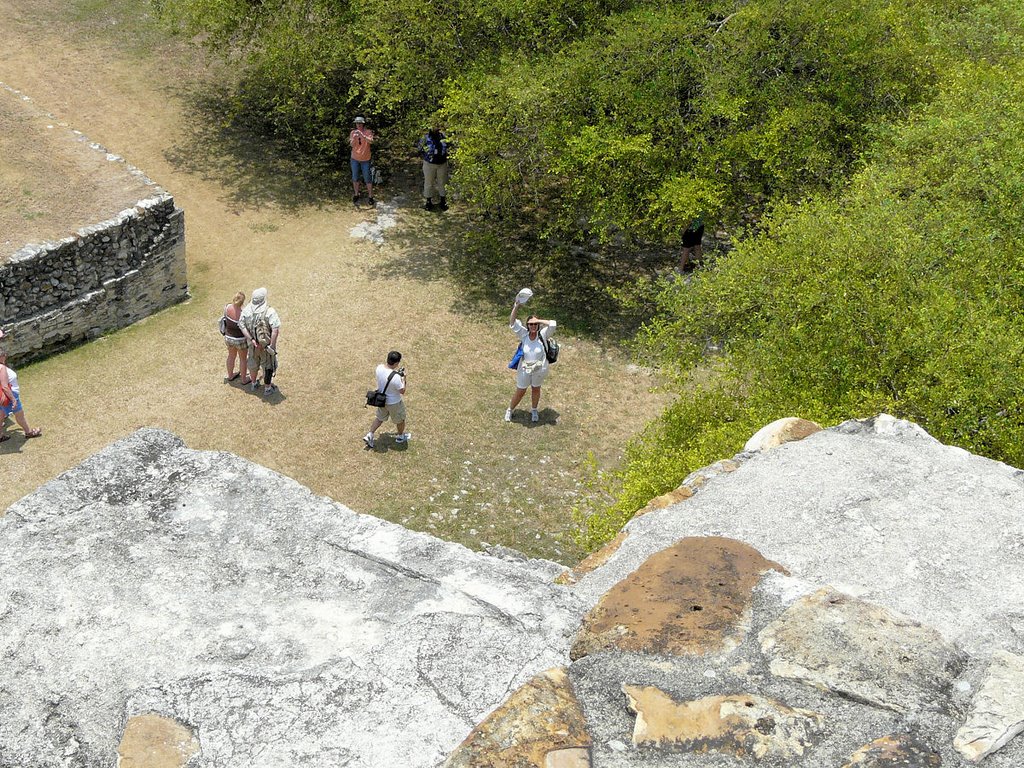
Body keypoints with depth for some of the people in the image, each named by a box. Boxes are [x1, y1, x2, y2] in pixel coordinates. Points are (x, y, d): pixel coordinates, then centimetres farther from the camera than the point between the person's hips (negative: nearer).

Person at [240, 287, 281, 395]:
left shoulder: (247, 310, -11)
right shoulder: (270, 311, -23)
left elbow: (242, 325, -13)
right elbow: (275, 329, -28)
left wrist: (251, 339, -14)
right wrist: (272, 345, -22)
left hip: (253, 343, 4)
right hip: (266, 343, -4)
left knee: (253, 363, 25)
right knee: (268, 366, 15)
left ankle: (254, 383, 45)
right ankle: (267, 388, 28)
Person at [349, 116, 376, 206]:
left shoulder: (368, 132, -9)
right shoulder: (353, 132, -1)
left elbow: (370, 141, -25)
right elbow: (352, 145, -10)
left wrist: (362, 135, -39)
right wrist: (354, 138, -30)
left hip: (365, 159, -3)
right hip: (355, 159, 3)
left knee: (367, 179, -1)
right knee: (355, 178, 12)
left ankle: (370, 197, 6)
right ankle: (356, 195, 26)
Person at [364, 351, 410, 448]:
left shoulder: (379, 367, -18)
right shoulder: (395, 377, -38)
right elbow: (402, 391, -23)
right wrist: (403, 379, -12)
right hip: (393, 403, -6)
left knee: (380, 417, 31)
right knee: (400, 419, 24)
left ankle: (369, 435, 29)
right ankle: (401, 437, 46)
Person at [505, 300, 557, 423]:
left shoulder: (542, 335, -16)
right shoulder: (524, 334, -13)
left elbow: (553, 324, -29)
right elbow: (512, 323, -23)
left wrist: (539, 321, -27)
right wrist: (516, 307, -34)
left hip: (539, 369, 0)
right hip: (524, 369, 0)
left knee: (536, 389, 23)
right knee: (520, 391, 15)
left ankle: (534, 410, 46)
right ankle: (510, 410, 38)